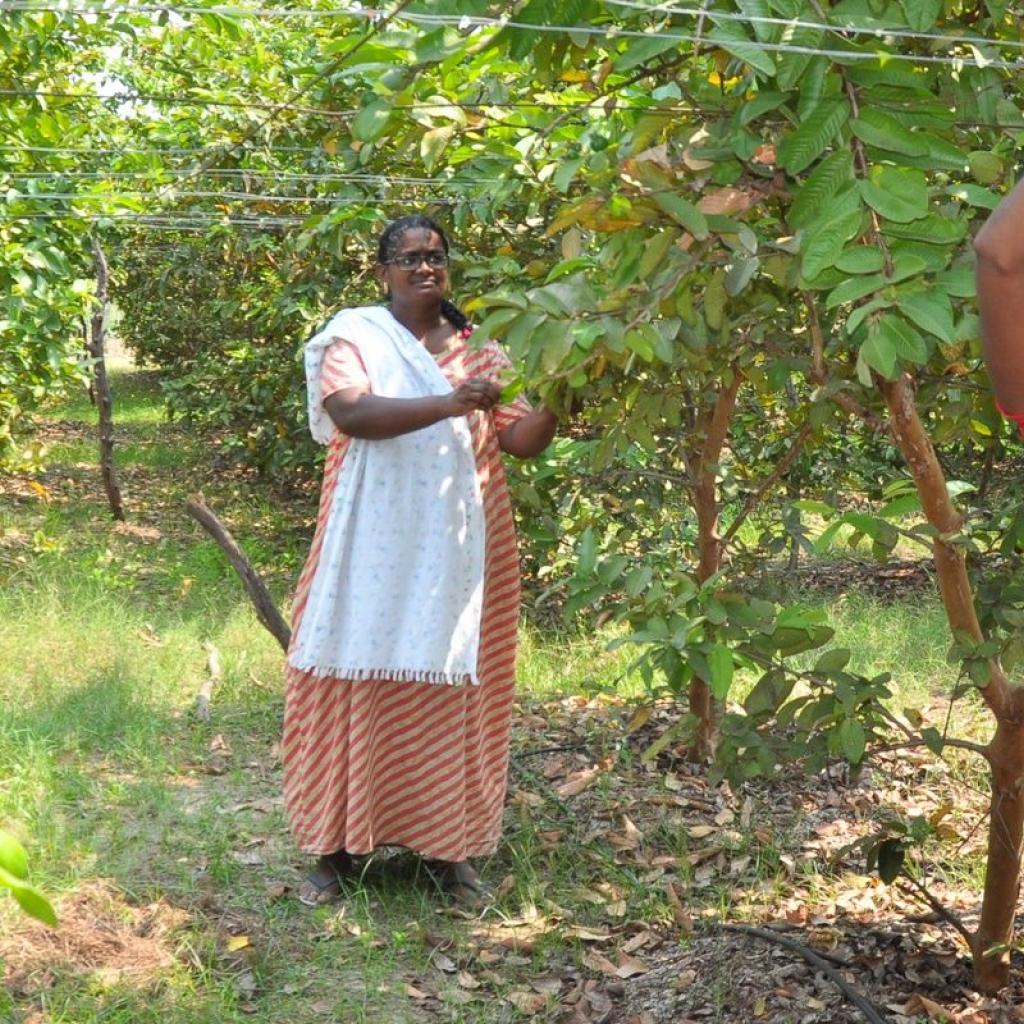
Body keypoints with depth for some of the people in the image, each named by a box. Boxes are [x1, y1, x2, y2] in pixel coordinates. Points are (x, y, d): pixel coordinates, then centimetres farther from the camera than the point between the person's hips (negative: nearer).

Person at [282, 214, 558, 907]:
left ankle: (447, 847, 12)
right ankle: (339, 847, 8)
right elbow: (351, 413, -17)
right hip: (374, 546, -3)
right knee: (360, 684, -2)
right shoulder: (354, 335, 2)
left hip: (456, 548, 3)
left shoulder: (479, 348, 12)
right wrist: (447, 404, -27)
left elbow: (520, 441, 6)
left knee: (450, 688, 3)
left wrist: (552, 406, -14)